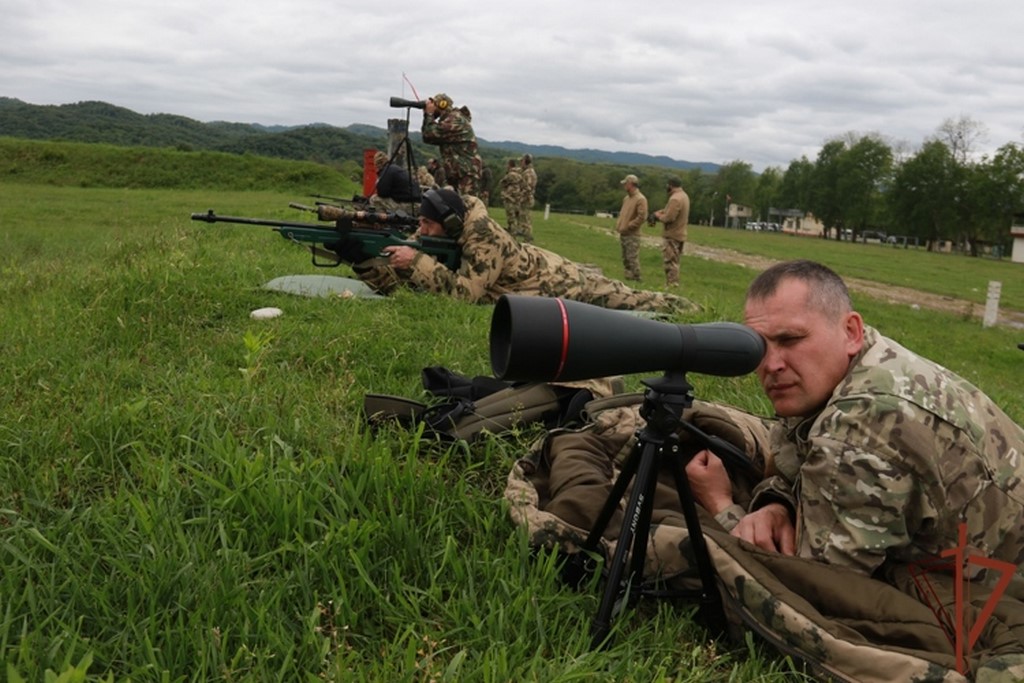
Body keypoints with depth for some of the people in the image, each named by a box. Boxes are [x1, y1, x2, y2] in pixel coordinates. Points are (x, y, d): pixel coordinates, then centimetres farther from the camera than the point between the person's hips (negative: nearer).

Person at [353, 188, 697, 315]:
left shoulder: (484, 236, -37)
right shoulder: (437, 235, -13)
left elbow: (465, 292, -42)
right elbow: (399, 279, -14)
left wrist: (418, 261, -43)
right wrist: (366, 261, -32)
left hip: (555, 282, -7)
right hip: (533, 268, 7)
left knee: (622, 301, 10)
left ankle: (683, 308, 33)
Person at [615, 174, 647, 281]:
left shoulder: (640, 199, -12)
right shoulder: (626, 198, 15)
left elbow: (642, 217, -19)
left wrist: (628, 226, -16)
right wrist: (619, 225, 11)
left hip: (632, 234, -9)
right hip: (623, 233, 9)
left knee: (632, 258, -9)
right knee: (625, 258, 13)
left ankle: (636, 279, -4)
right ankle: (628, 277, 21)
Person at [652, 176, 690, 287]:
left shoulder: (675, 199, -21)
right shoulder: (684, 196, 11)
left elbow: (668, 218, -25)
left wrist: (658, 216, -8)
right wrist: (663, 211, 5)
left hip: (672, 236, -10)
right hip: (680, 234, 10)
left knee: (670, 261, -5)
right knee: (674, 261, 17)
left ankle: (672, 284, -4)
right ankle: (673, 283, 23)